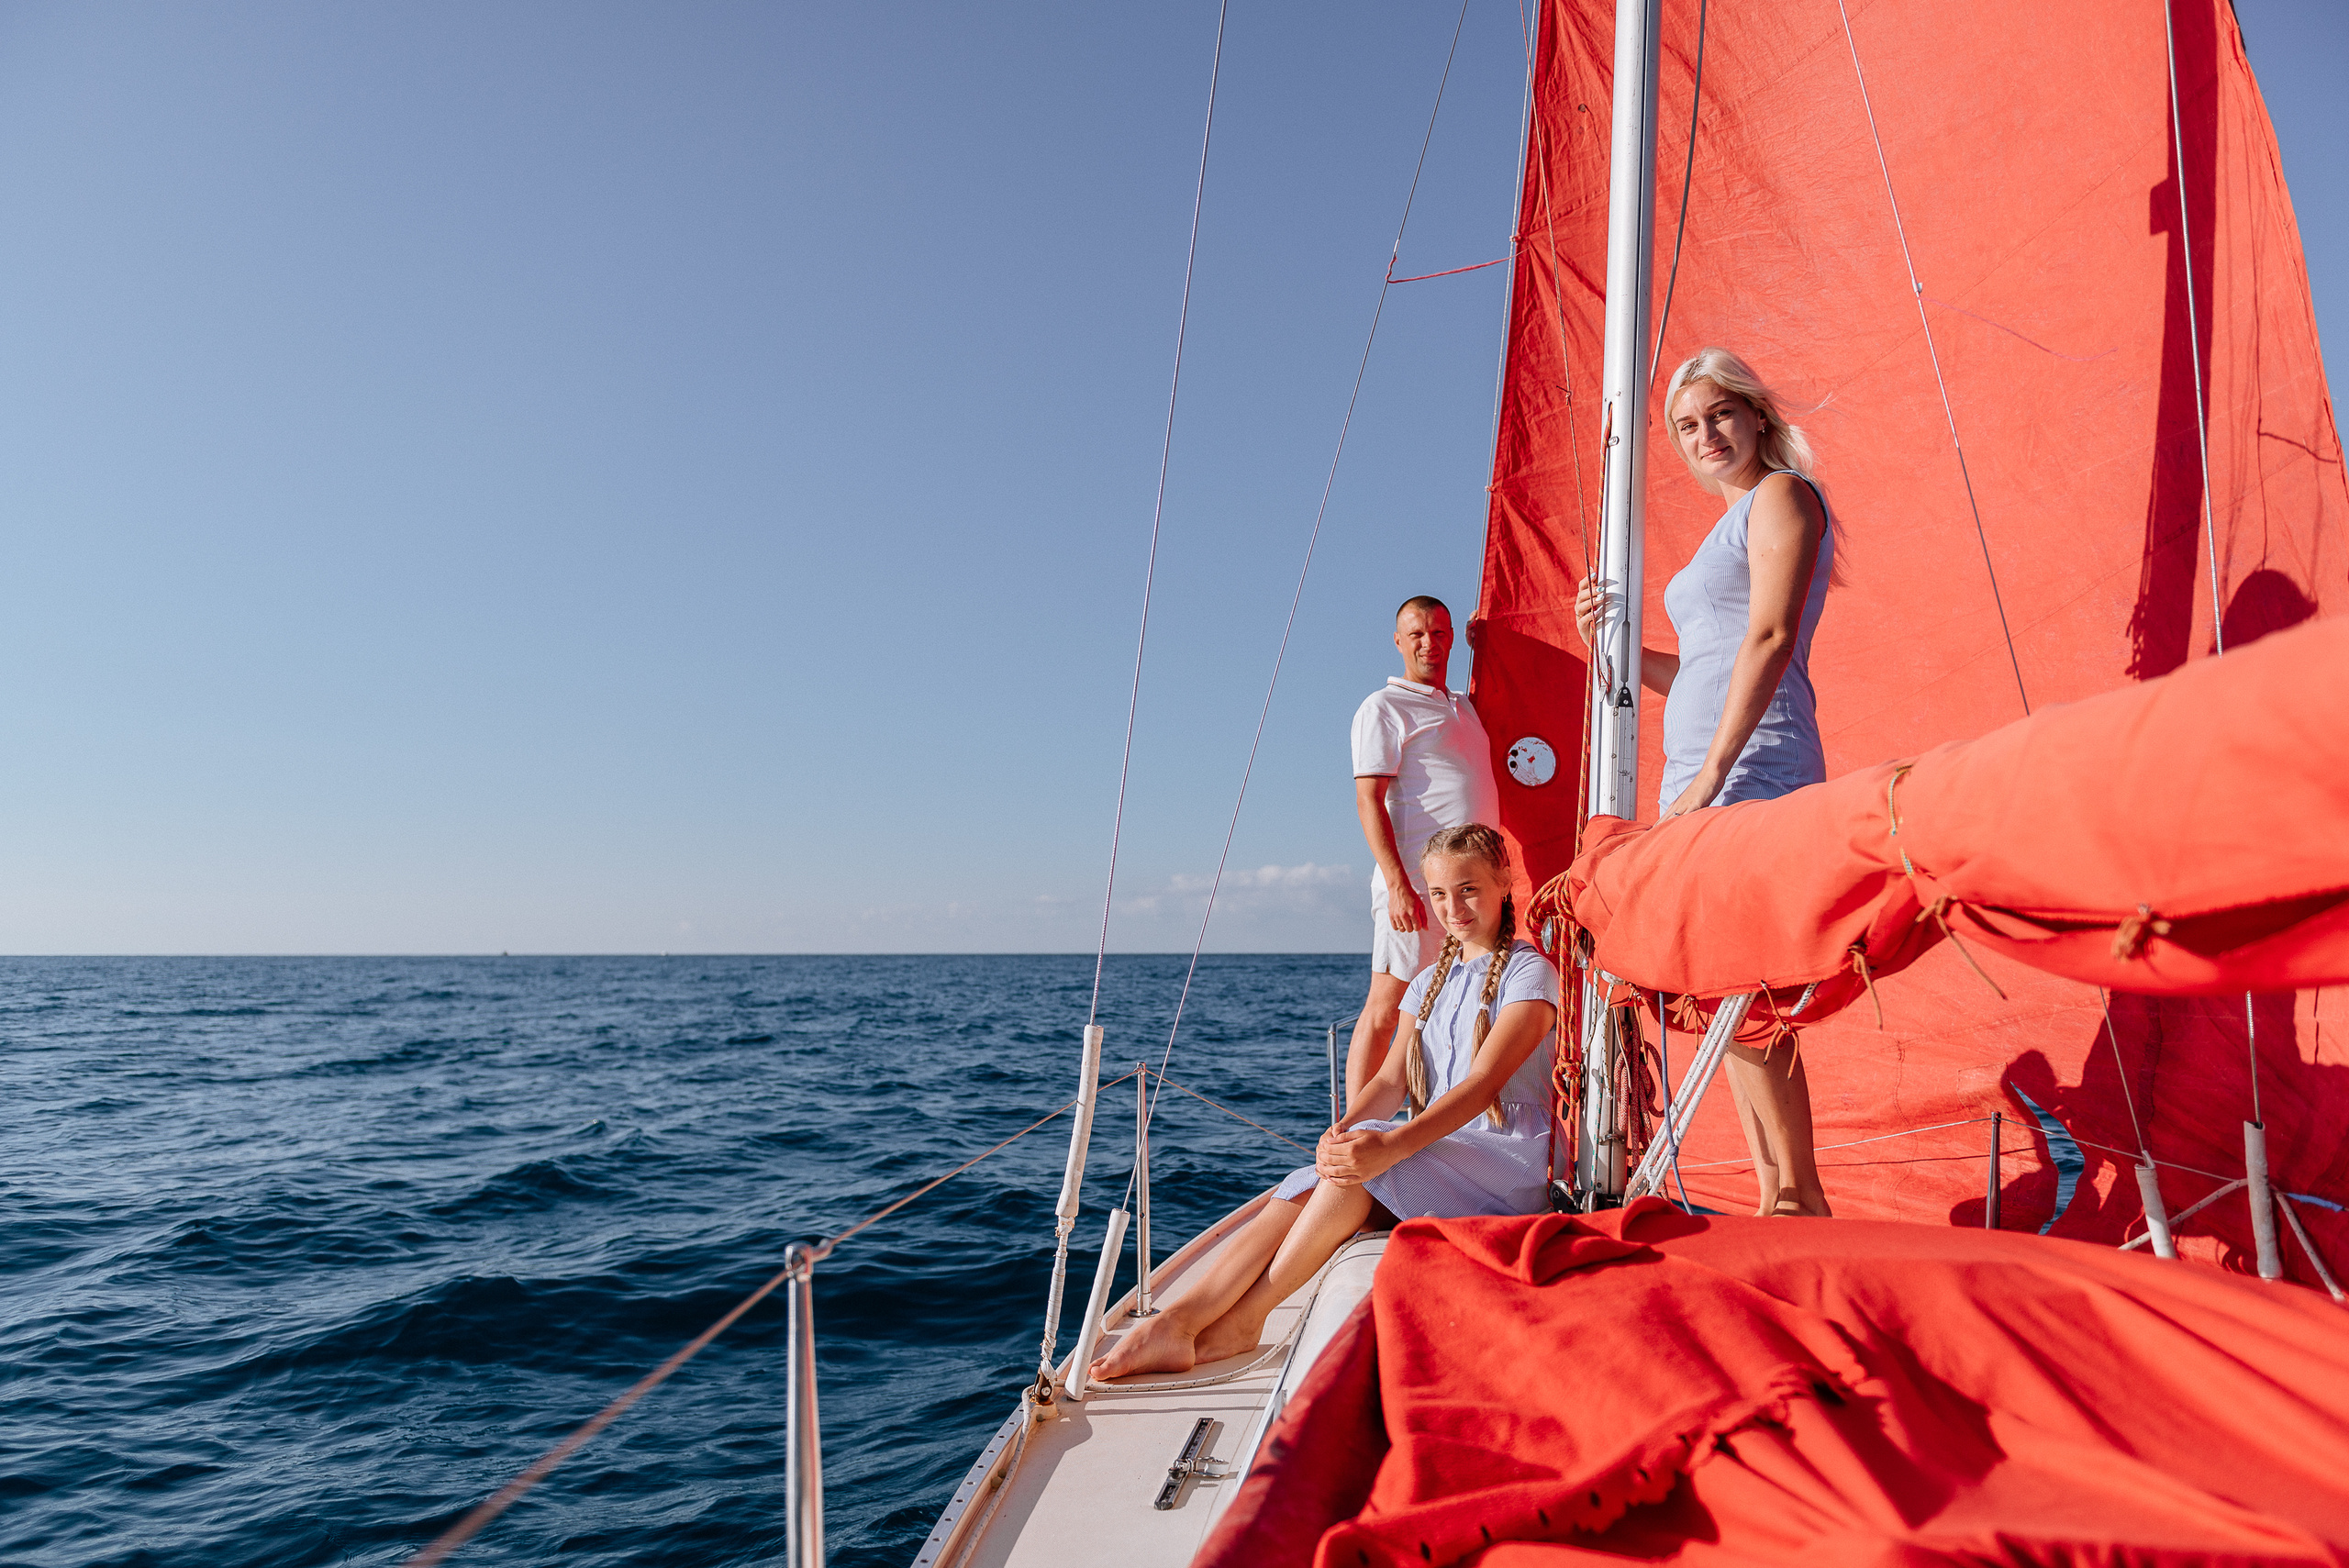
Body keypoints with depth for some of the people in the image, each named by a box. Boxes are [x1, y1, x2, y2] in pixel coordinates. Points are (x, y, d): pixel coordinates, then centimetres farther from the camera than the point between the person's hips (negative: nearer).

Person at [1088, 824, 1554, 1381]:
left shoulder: (1529, 971, -4)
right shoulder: (1429, 983, 18)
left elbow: (1482, 1083, -19)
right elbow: (1390, 1080, 5)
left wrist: (1390, 1146, -34)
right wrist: (1343, 1130, -19)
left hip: (1509, 1163, -5)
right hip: (1438, 1149, 6)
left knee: (1366, 1161, -32)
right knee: (1308, 1187, -22)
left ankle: (1244, 1320, -26)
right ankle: (1174, 1323, -32)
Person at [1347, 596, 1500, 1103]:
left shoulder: (1464, 706, 23)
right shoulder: (1383, 708, 0)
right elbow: (1369, 800, -9)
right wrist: (1398, 884, -20)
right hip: (1417, 882, -7)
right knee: (1385, 1007, -6)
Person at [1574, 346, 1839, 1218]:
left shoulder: (1782, 495, 0)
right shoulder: (1728, 527, 26)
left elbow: (1771, 636, -14)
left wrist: (1711, 771, -21)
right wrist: (1610, 639, 11)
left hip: (1752, 771, -9)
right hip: (1700, 779, 9)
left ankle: (1800, 1197, -6)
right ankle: (1778, 1198, 9)